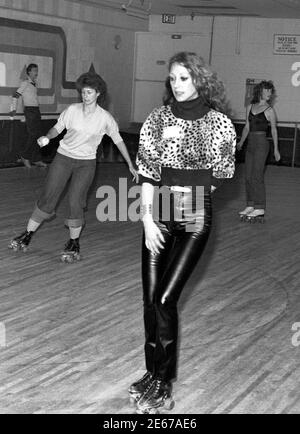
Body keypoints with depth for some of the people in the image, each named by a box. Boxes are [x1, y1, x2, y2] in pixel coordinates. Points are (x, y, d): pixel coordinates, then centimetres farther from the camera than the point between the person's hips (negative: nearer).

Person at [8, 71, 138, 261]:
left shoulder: (105, 118, -8)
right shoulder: (72, 110, -5)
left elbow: (118, 140, 3)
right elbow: (58, 127, 8)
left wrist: (131, 165, 6)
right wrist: (47, 137, -13)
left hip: (86, 162, -1)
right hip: (63, 157, 1)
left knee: (76, 203, -11)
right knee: (48, 198, -1)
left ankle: (74, 242, 10)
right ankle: (28, 235, 14)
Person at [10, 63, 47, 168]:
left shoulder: (34, 84, 16)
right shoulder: (25, 83, -5)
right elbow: (16, 95, -7)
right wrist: (13, 110, -11)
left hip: (36, 110, 7)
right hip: (29, 110, -7)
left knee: (37, 135, 6)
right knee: (32, 135, -11)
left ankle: (37, 159, 9)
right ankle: (25, 157, 1)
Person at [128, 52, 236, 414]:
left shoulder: (218, 122, -4)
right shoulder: (158, 117, 2)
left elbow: (217, 177, 5)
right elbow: (146, 172, -2)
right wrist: (148, 220, -9)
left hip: (195, 217, -3)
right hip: (157, 213, 3)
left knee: (165, 299, -9)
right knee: (151, 298, 4)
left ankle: (163, 386, 3)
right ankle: (154, 373, 21)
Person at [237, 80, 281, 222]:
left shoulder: (269, 110, -2)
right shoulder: (250, 107, 11)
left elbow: (274, 130, 2)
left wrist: (276, 149, 1)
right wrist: (241, 142, 9)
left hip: (262, 144, -6)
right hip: (250, 144, 6)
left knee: (257, 177, -8)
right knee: (248, 177, 8)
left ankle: (260, 210, -4)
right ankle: (250, 206, 16)